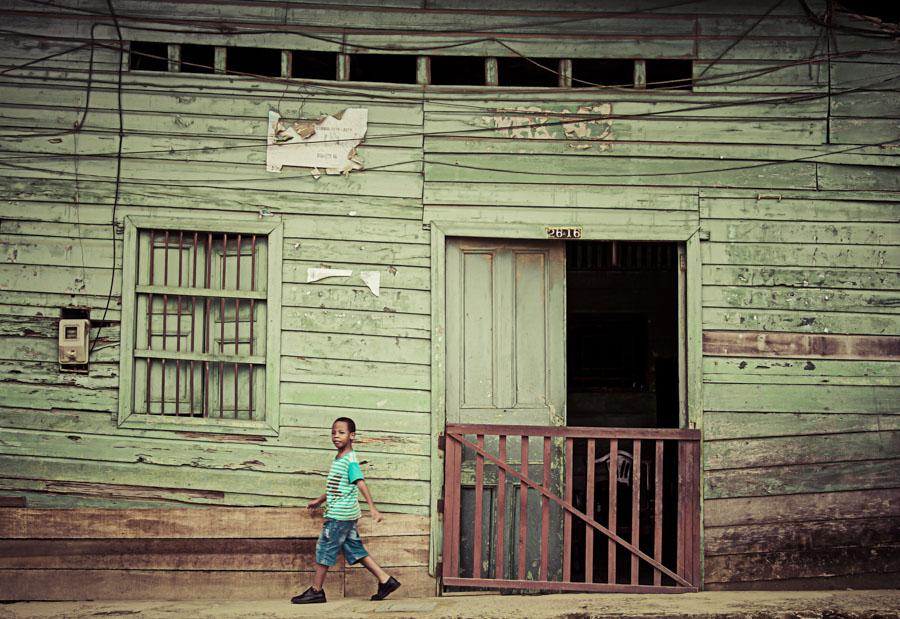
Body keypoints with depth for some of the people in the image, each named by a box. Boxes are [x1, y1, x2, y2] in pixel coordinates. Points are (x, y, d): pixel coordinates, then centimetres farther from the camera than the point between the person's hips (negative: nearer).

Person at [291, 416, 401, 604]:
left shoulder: (350, 460, -14)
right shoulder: (338, 459, 15)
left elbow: (360, 483, -22)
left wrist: (372, 507, -29)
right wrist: (319, 501, 35)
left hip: (339, 514, -9)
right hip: (346, 514, 9)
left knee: (325, 548, -1)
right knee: (355, 549, 10)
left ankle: (316, 591, 9)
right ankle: (386, 580, 11)